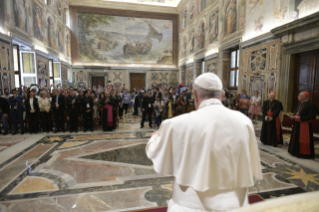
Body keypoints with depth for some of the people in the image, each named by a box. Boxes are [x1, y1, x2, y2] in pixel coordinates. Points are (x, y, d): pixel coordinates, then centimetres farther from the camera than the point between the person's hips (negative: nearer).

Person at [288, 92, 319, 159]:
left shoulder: (310, 105, -15)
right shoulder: (300, 104, 10)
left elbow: (312, 116, -18)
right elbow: (296, 112, 18)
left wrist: (300, 118, -21)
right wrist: (294, 116, -2)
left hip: (305, 125, -8)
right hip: (297, 124, 9)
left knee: (303, 139, -1)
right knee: (296, 138, 15)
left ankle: (304, 153, 11)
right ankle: (296, 151, 27)